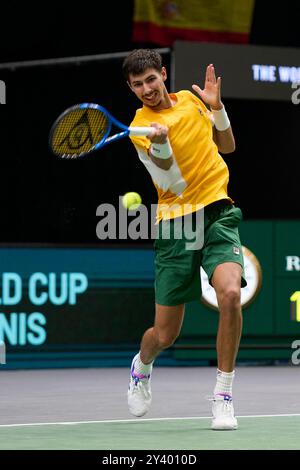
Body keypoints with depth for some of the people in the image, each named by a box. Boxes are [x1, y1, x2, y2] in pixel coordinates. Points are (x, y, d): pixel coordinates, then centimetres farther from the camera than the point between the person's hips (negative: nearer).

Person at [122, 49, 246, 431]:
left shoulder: (192, 99, 10)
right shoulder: (141, 127, -7)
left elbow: (227, 145, 21)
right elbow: (176, 185, -14)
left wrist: (217, 107, 3)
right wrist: (160, 143, -32)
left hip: (218, 212, 3)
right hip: (176, 223, -2)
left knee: (230, 293, -28)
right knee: (164, 336, 2)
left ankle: (224, 396, -13)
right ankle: (142, 366, 42)